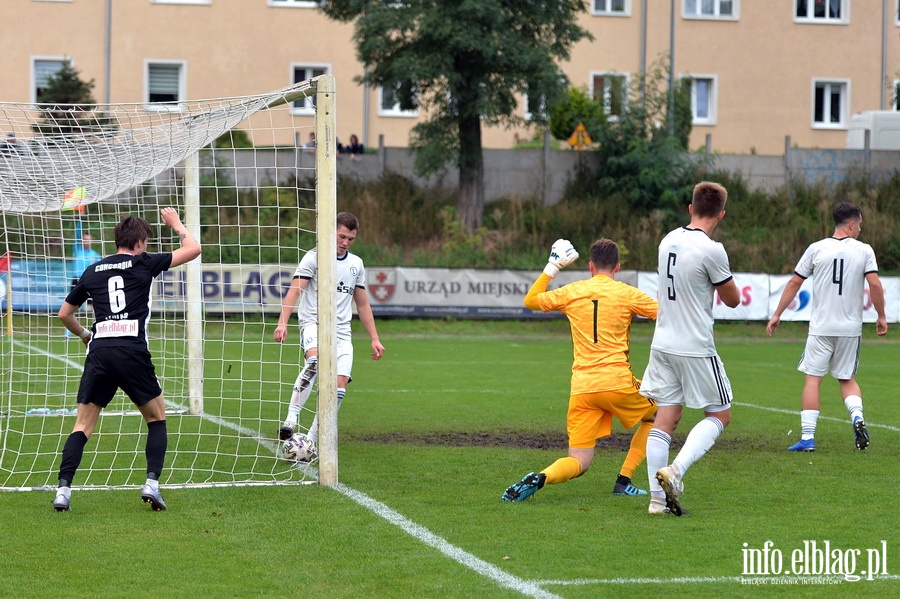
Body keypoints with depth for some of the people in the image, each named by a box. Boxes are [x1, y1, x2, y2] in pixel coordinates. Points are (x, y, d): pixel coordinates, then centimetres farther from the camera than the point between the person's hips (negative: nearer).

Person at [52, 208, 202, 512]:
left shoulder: (92, 271, 17)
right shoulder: (143, 264, 7)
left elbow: (64, 314, 26)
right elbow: (193, 249, 12)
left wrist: (83, 334, 43)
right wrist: (177, 224, 28)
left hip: (99, 351, 3)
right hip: (132, 350, -3)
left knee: (83, 425, 6)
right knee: (157, 418, 14)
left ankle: (63, 489, -9)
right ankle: (152, 484, 0)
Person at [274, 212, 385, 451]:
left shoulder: (356, 264, 16)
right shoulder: (314, 257, 0)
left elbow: (362, 305, 23)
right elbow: (294, 291, -10)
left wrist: (374, 338, 19)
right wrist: (283, 322, -24)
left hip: (341, 331, 5)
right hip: (313, 323, -5)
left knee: (339, 386, -9)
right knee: (315, 361, -36)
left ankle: (311, 441, -3)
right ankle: (291, 418, -37)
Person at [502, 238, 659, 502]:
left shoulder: (571, 292, 9)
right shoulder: (626, 293, 1)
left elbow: (530, 300, 24)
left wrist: (552, 267, 30)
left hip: (581, 389, 3)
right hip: (617, 382, -3)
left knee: (579, 462, 4)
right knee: (657, 416, 26)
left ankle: (540, 477, -28)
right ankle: (624, 481, 16)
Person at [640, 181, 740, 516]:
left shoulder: (668, 241, 5)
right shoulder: (711, 250, -16)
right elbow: (733, 300, -3)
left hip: (662, 345, 6)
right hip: (696, 348, -6)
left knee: (665, 419, 6)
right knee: (719, 415, 7)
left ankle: (658, 498, 3)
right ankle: (675, 471, -11)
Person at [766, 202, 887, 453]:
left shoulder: (817, 249, 1)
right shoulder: (864, 250, -1)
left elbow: (794, 283, 2)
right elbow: (875, 284, -8)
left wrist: (777, 314, 9)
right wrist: (881, 316, 5)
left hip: (821, 327, -1)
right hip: (851, 327, 1)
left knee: (813, 379, 2)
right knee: (847, 379, 17)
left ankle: (807, 437, -4)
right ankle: (857, 416, -9)